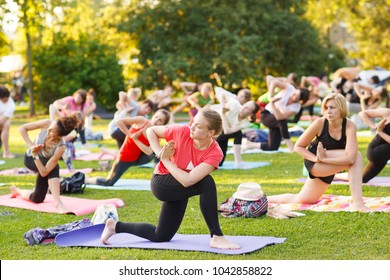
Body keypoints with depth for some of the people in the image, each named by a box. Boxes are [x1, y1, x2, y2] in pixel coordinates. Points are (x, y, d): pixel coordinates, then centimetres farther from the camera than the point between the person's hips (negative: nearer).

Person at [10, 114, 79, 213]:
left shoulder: (60, 147, -36)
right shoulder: (46, 124, -33)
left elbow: (44, 172, -35)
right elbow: (22, 128, -22)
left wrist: (35, 155, -43)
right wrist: (30, 145, -31)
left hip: (41, 163, 1)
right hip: (30, 159, -1)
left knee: (37, 199, 3)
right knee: (54, 168, -34)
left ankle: (17, 191, 32)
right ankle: (58, 203, -34)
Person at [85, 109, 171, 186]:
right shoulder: (141, 121, -17)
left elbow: (149, 152, -25)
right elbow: (119, 122, -25)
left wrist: (136, 139, -27)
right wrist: (129, 135, -23)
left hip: (137, 158, 4)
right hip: (125, 157, -4)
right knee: (109, 183, -1)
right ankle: (86, 179, 25)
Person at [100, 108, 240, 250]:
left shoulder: (215, 153, -21)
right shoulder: (182, 131, -22)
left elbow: (187, 180, -31)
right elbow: (151, 130, -3)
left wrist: (166, 160, -22)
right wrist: (159, 153, -17)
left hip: (180, 191, 4)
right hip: (161, 183, -4)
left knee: (161, 237, 16)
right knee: (206, 183, -31)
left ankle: (116, 226, 35)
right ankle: (217, 237, -27)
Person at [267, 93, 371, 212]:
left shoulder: (349, 126, -21)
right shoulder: (320, 123, -22)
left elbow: (350, 157, -33)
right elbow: (298, 147, -11)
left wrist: (324, 158, -34)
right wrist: (316, 158, -25)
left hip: (329, 167, 4)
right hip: (313, 163, -4)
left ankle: (266, 198, 34)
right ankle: (357, 202, -28)